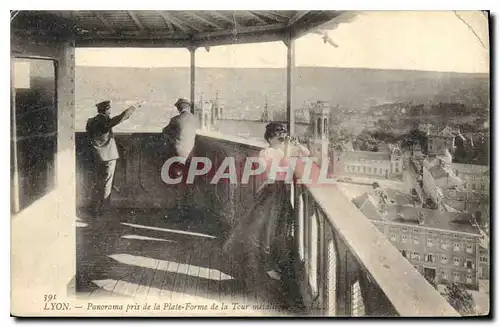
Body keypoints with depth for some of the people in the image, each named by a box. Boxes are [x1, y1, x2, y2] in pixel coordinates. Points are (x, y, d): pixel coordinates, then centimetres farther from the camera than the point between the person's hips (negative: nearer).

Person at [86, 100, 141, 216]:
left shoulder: (92, 121, 5)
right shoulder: (104, 120, -18)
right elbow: (121, 117, -20)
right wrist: (135, 106, -10)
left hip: (98, 158, 8)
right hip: (108, 158, -8)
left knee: (98, 184, 18)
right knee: (105, 186, 3)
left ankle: (95, 209, 26)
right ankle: (99, 210, 9)